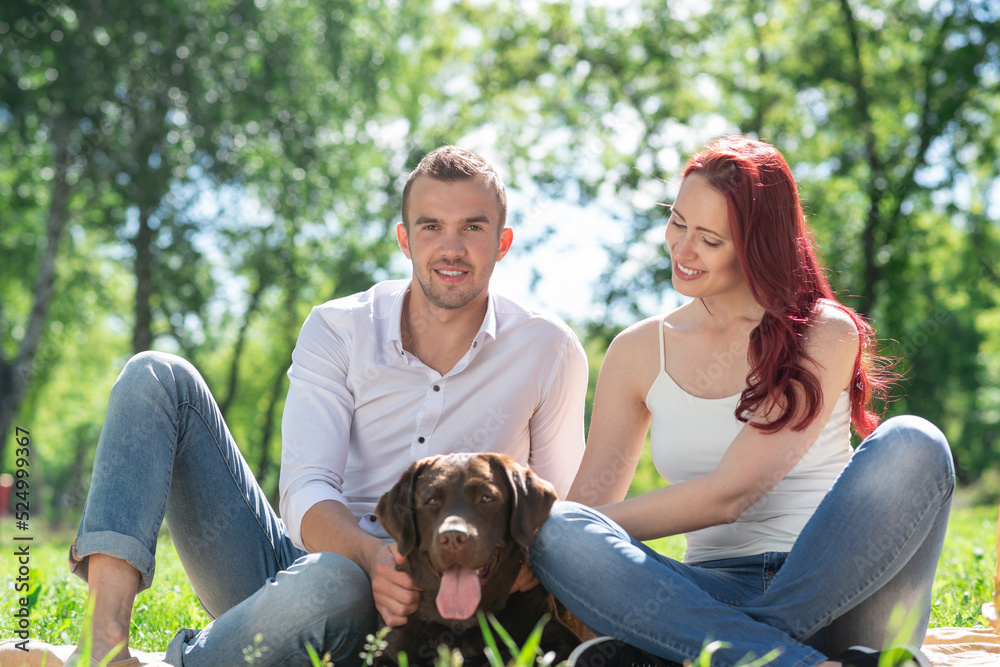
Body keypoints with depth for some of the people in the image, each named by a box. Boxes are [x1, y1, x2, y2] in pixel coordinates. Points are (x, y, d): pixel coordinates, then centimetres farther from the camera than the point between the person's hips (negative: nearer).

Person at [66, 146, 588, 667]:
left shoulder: (548, 353, -1)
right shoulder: (337, 329, 1)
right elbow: (305, 490, -9)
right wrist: (372, 554, -31)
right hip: (295, 560, 3)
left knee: (331, 583, -42)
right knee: (158, 377, -12)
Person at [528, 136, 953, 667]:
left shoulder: (825, 334, -1)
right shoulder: (639, 353, 10)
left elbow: (727, 493, -11)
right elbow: (587, 505, 9)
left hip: (834, 590, -2)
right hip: (716, 593, 2)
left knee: (910, 444, -29)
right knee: (556, 532, -26)